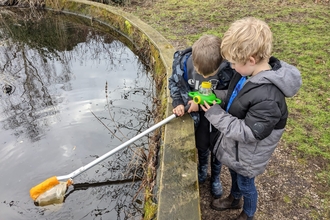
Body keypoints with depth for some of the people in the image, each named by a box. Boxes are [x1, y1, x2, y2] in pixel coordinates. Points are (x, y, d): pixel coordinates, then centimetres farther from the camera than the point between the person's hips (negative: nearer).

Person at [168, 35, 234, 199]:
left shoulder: (228, 67, -32)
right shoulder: (183, 62, -26)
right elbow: (174, 82, -6)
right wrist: (177, 102, -20)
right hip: (197, 113, 2)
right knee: (201, 145, 22)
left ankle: (215, 178, 47)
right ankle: (202, 168, 55)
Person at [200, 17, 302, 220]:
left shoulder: (267, 98, -39)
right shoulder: (251, 73, -12)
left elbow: (248, 133, -32)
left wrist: (215, 114, -28)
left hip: (247, 154, -8)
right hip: (236, 145, 8)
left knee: (245, 184, 20)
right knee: (234, 173, 31)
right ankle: (234, 199, 61)